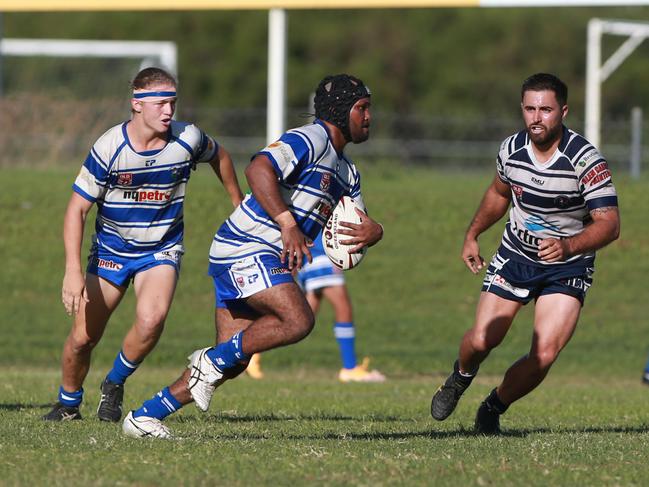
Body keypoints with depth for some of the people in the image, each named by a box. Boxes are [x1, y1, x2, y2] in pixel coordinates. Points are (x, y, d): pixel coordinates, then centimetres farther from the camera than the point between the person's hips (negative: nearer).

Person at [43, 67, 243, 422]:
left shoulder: (188, 140, -14)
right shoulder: (109, 149, -20)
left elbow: (218, 156, 12)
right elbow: (77, 209, -15)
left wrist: (238, 203, 22)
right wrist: (73, 270, -24)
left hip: (161, 249, 0)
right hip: (111, 248, 0)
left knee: (151, 320, -28)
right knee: (82, 338, -2)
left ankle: (114, 385, 0)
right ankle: (68, 403, 28)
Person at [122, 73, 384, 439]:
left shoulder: (347, 172, 21)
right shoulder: (310, 139, -11)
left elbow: (359, 223, 21)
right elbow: (259, 169, -27)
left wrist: (371, 232, -4)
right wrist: (288, 225, -32)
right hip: (247, 248, -10)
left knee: (232, 364, 4)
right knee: (299, 320, -26)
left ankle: (144, 416, 8)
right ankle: (213, 361, -12)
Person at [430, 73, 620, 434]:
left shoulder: (586, 160, -22)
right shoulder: (512, 149, -7)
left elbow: (609, 224, -25)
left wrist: (568, 246, -41)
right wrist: (472, 235, 21)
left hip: (567, 266, -3)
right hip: (516, 254, 3)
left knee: (544, 355, -16)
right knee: (482, 340, -8)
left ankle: (494, 408, 11)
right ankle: (461, 378, 29)